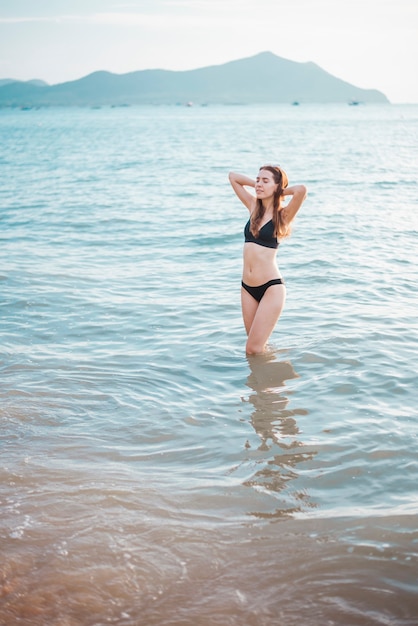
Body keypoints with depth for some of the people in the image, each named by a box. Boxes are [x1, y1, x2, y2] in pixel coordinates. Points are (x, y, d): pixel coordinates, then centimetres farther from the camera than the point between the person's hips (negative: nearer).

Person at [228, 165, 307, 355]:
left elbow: (301, 190, -24)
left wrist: (281, 192, -6)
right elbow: (233, 176, 18)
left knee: (253, 350, -8)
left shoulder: (283, 215, -5)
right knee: (255, 347, 14)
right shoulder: (254, 207, 10)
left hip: (271, 287, -6)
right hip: (247, 287, 6)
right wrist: (257, 185, 10)